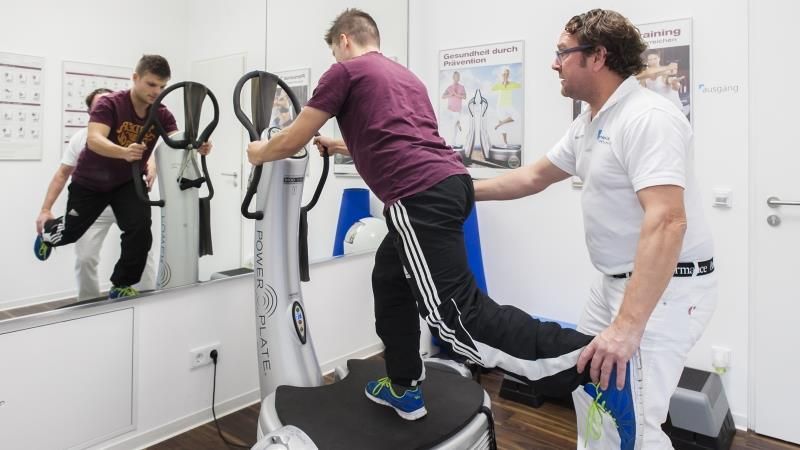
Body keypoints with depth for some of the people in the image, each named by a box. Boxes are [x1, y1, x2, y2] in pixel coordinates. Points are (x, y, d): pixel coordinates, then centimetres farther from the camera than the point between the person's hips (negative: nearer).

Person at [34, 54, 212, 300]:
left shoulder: (162, 115, -15)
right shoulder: (109, 104, -27)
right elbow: (94, 140, -40)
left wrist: (196, 147, -52)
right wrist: (124, 153, -61)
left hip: (128, 182, 2)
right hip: (90, 181, -2)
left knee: (141, 230, -16)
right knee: (72, 230, 16)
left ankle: (121, 286, 4)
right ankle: (48, 232, 55)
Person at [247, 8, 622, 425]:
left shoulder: (345, 70, 8)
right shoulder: (403, 74, 30)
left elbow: (292, 142, 11)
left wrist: (259, 153, 33)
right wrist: (342, 147, 53)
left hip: (420, 196, -9)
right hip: (448, 182, 9)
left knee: (456, 316, -11)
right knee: (389, 279, 24)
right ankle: (403, 388, 33)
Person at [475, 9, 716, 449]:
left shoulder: (647, 117, -22)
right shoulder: (587, 123, 9)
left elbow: (666, 223, -32)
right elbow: (534, 176, 19)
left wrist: (627, 327, -38)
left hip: (667, 286, -10)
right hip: (615, 280, 10)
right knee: (587, 380, 22)